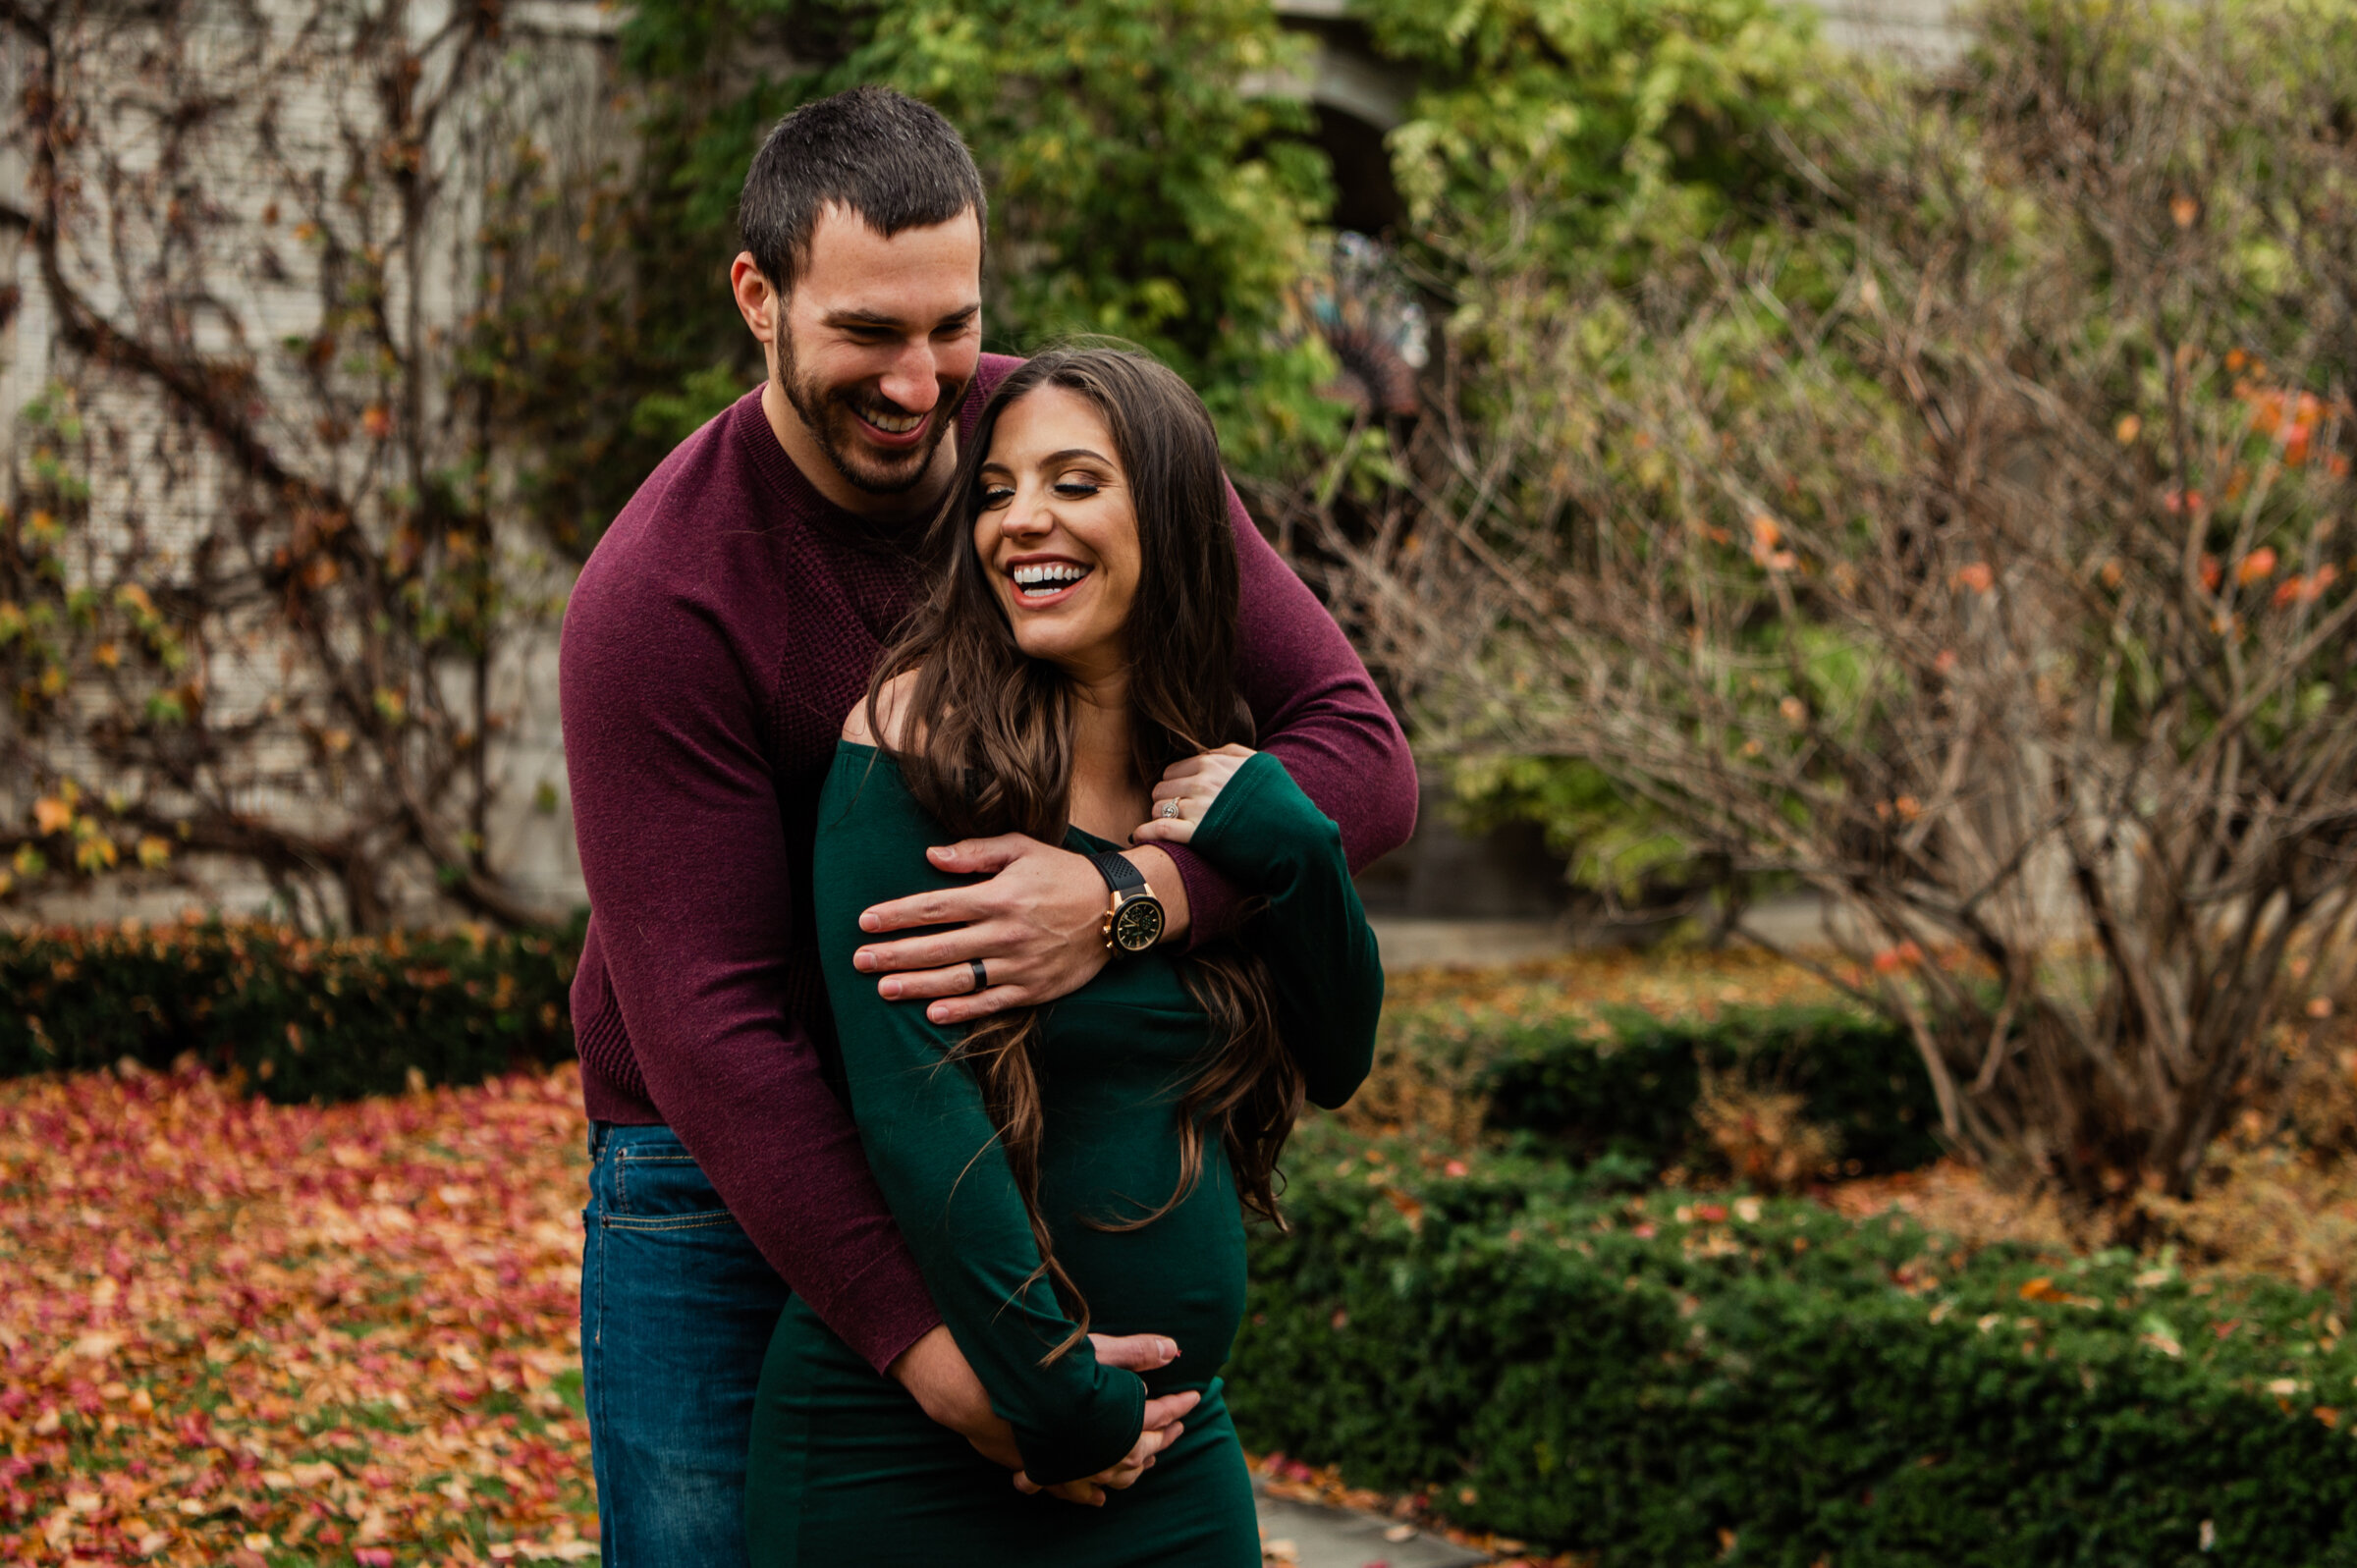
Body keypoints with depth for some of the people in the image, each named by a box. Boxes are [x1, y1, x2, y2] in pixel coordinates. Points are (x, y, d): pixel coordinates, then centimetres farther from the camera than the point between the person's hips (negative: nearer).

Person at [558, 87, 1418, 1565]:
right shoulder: (654, 603, -20)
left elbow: (1364, 750, -15)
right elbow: (706, 1024, -24)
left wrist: (1128, 895, -36)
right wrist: (931, 1351, -33)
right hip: (725, 1183, -3)